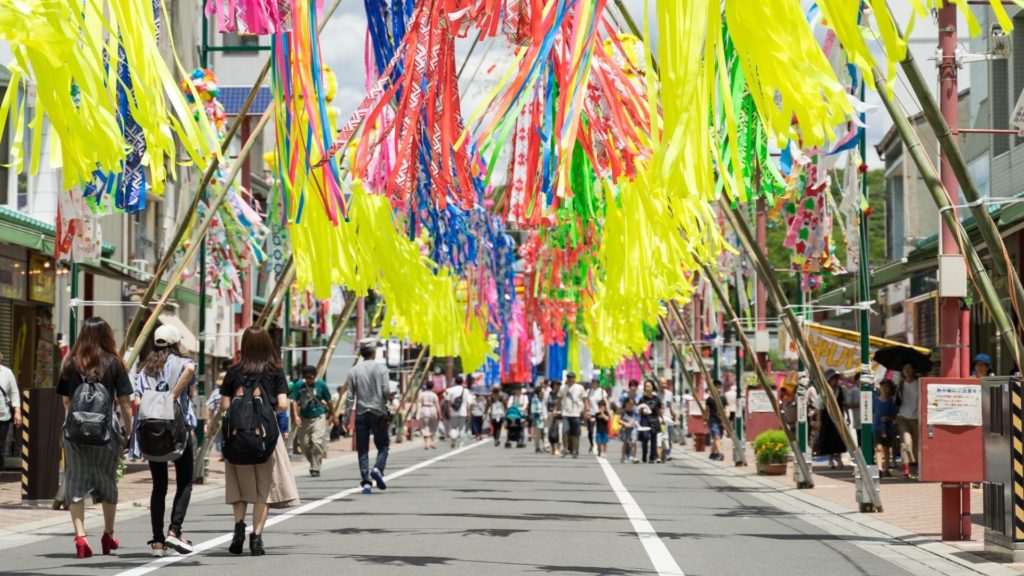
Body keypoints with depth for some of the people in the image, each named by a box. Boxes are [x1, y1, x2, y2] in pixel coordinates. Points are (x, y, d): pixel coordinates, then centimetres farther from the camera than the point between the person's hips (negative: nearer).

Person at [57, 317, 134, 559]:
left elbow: (66, 401, 10)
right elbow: (125, 402, -1)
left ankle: (80, 536, -12)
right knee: (107, 482, 15)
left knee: (76, 484, 4)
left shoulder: (71, 363, 3)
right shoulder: (113, 363, -1)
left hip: (75, 432, 1)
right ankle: (108, 535, 29)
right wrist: (128, 430, 9)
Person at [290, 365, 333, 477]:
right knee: (304, 443, 7)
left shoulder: (321, 385, -6)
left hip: (318, 417, -3)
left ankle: (315, 468, -8)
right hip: (304, 418, 3)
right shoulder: (299, 385, -3)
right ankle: (313, 462, 33)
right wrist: (296, 416, -15)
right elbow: (294, 401, -4)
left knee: (316, 441, -16)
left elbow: (328, 401, 4)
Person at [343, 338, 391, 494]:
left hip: (361, 413, 2)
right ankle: (378, 468, -15)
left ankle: (365, 482, -1)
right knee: (383, 445, 11)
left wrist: (347, 417, 4)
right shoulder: (381, 368, -4)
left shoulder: (354, 371, 1)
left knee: (362, 449, 6)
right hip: (378, 412, -2)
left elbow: (350, 396, 0)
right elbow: (386, 390, -11)